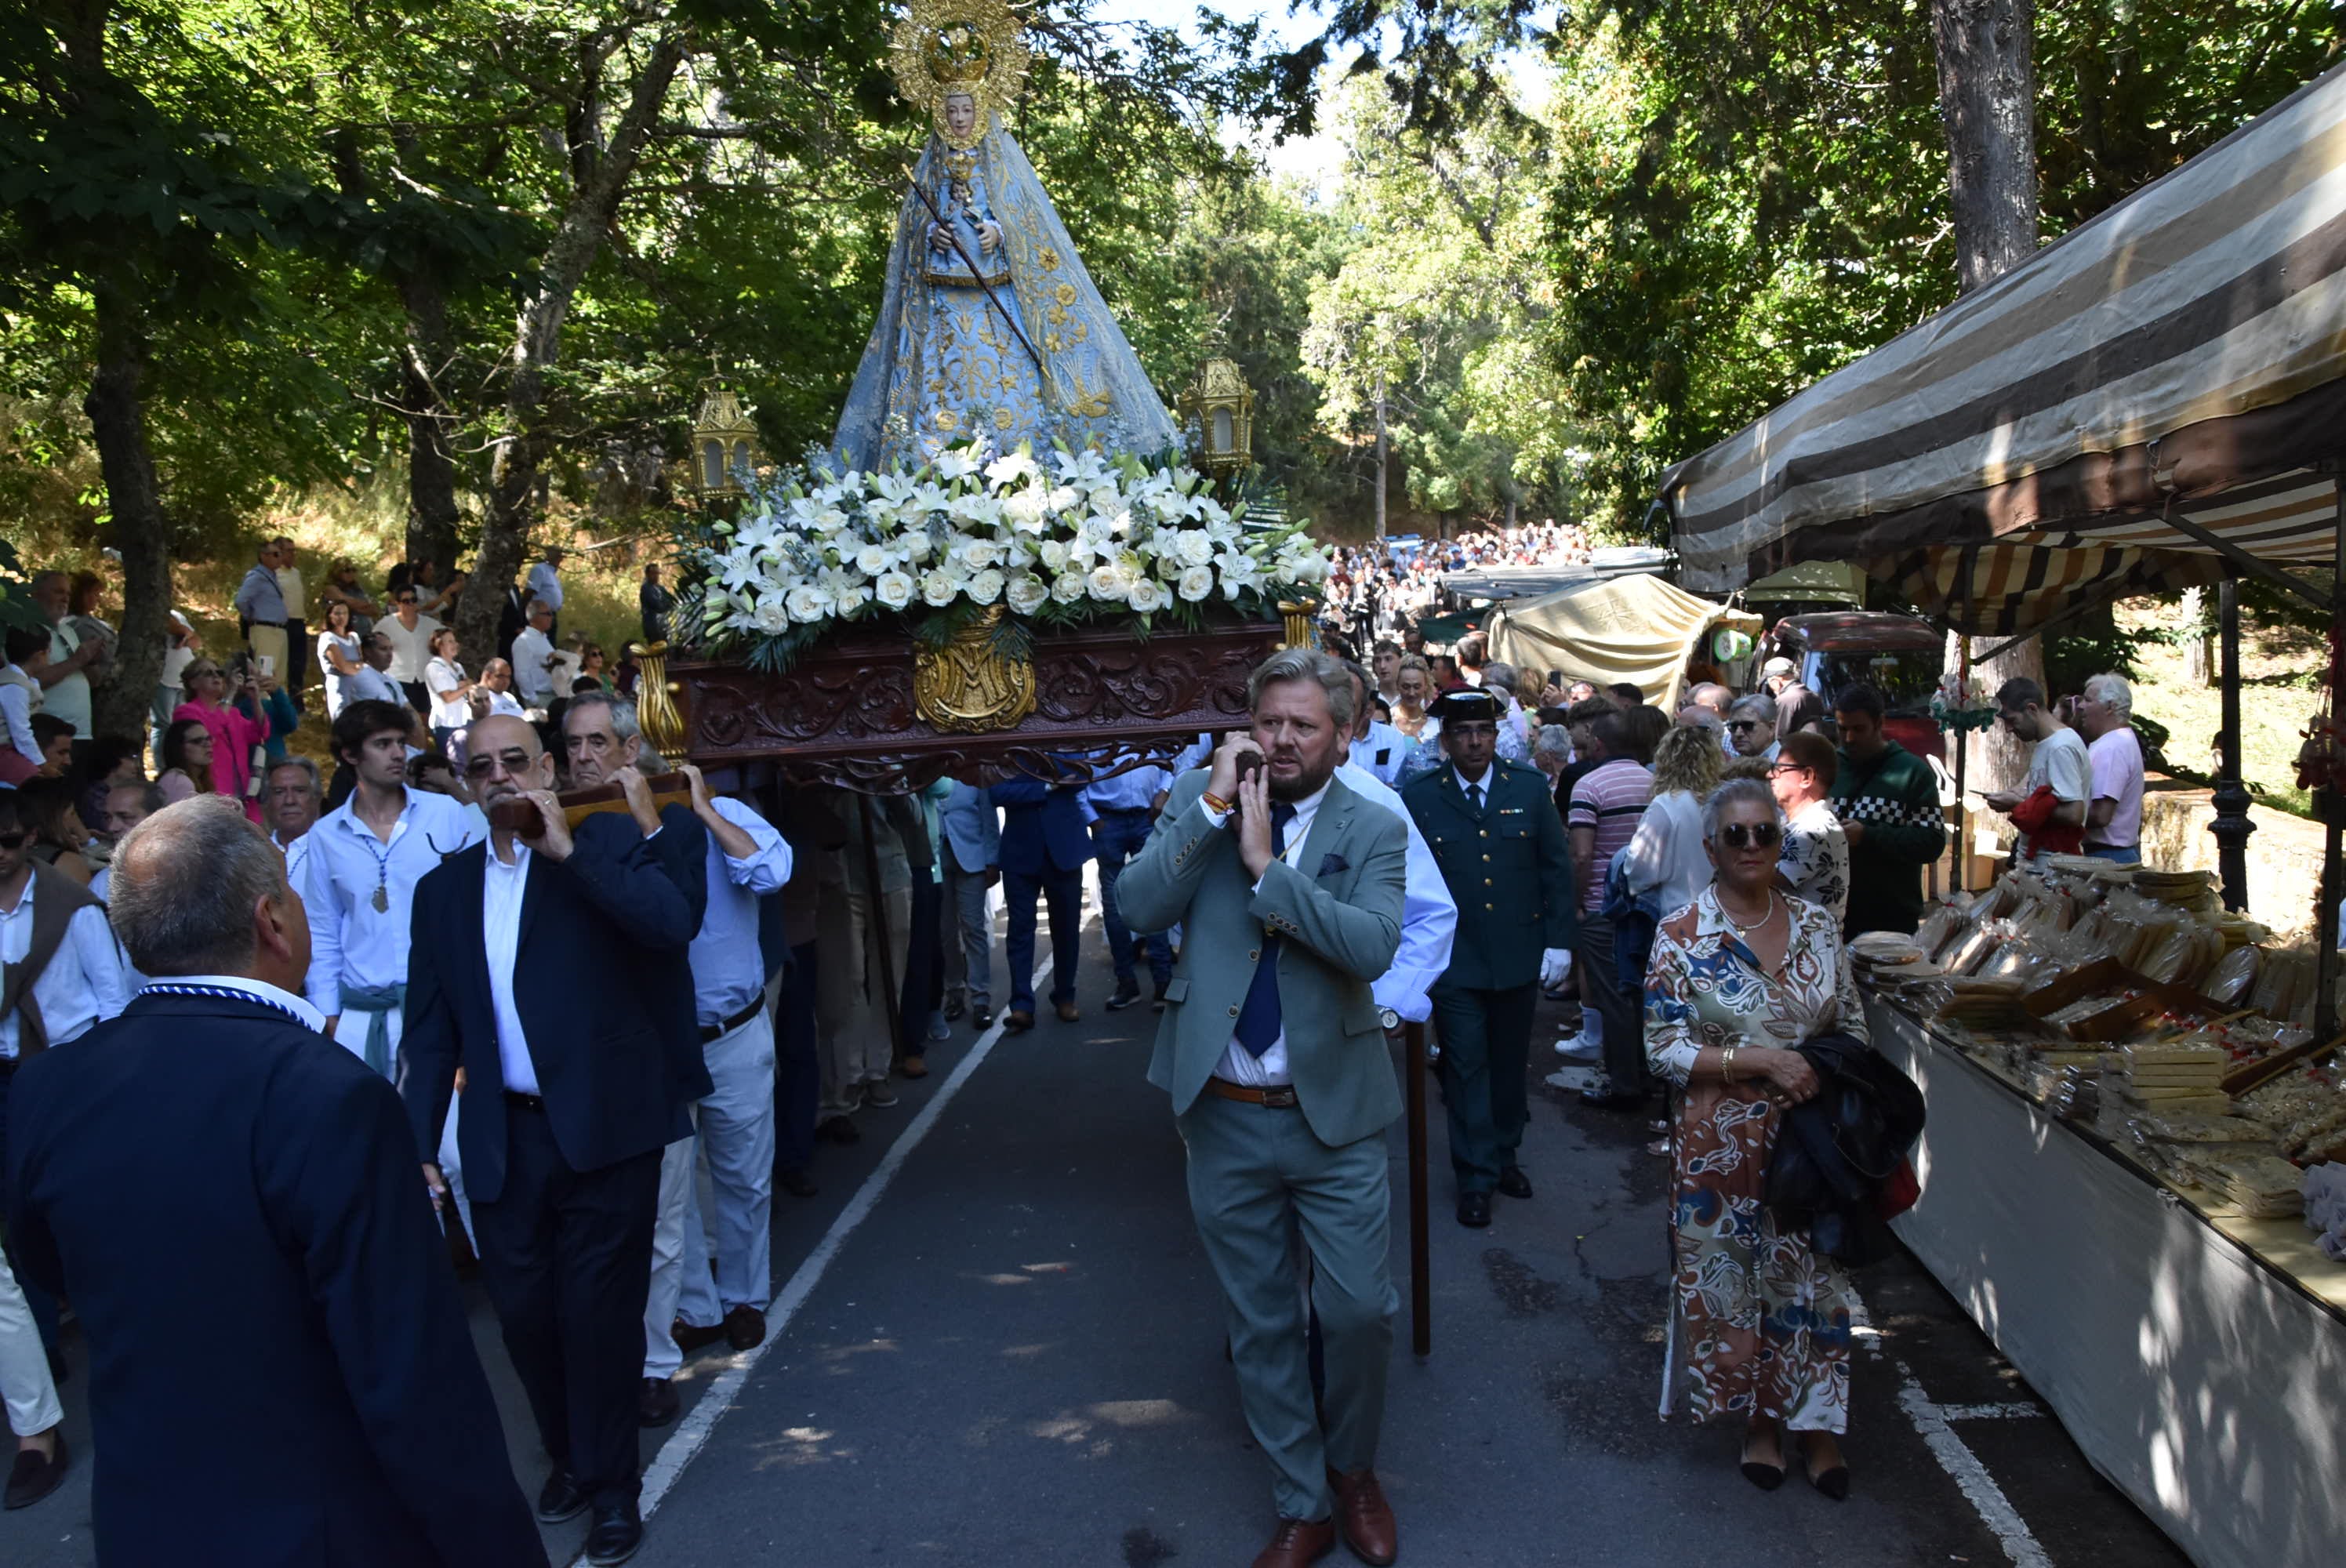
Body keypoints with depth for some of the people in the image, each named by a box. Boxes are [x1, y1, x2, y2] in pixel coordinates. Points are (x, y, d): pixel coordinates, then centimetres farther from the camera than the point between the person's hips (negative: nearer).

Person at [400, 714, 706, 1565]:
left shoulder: (609, 842, -2)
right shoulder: (445, 886, 10)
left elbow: (675, 920, -21)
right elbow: (431, 1028, 10)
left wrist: (567, 849, -19)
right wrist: (419, 1142, 4)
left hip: (605, 1128, -3)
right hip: (504, 1140, 4)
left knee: (600, 1310, 5)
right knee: (523, 1310, 11)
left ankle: (612, 1483, 25)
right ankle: (568, 1455, 36)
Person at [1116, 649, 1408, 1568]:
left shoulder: (1372, 831, -4)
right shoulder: (1199, 801, 1)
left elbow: (1373, 944, -21)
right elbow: (1139, 907, -14)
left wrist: (1265, 866, -22)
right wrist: (1211, 805, -19)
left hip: (1332, 1114, -1)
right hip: (1225, 1117, 1)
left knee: (1358, 1311, 4)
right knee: (1260, 1327, 13)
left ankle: (1352, 1469, 34)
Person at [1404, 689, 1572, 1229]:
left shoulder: (1530, 787, 0)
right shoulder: (1419, 797, -4)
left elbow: (1556, 866, 4)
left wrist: (1558, 940, 0)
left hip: (1519, 956, 2)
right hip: (1454, 961, -2)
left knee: (1510, 1063, 15)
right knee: (1466, 1068, 2)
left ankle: (1504, 1156, 33)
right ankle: (1475, 1178, 13)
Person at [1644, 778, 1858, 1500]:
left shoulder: (1815, 926, 3)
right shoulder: (1681, 937, -9)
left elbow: (1853, 1026, 12)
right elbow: (1664, 1048, -11)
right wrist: (1761, 1059, -19)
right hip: (1724, 1141, -3)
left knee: (1813, 1274, 10)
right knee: (1730, 1278, 7)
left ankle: (1817, 1423, 28)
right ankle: (1758, 1419, 29)